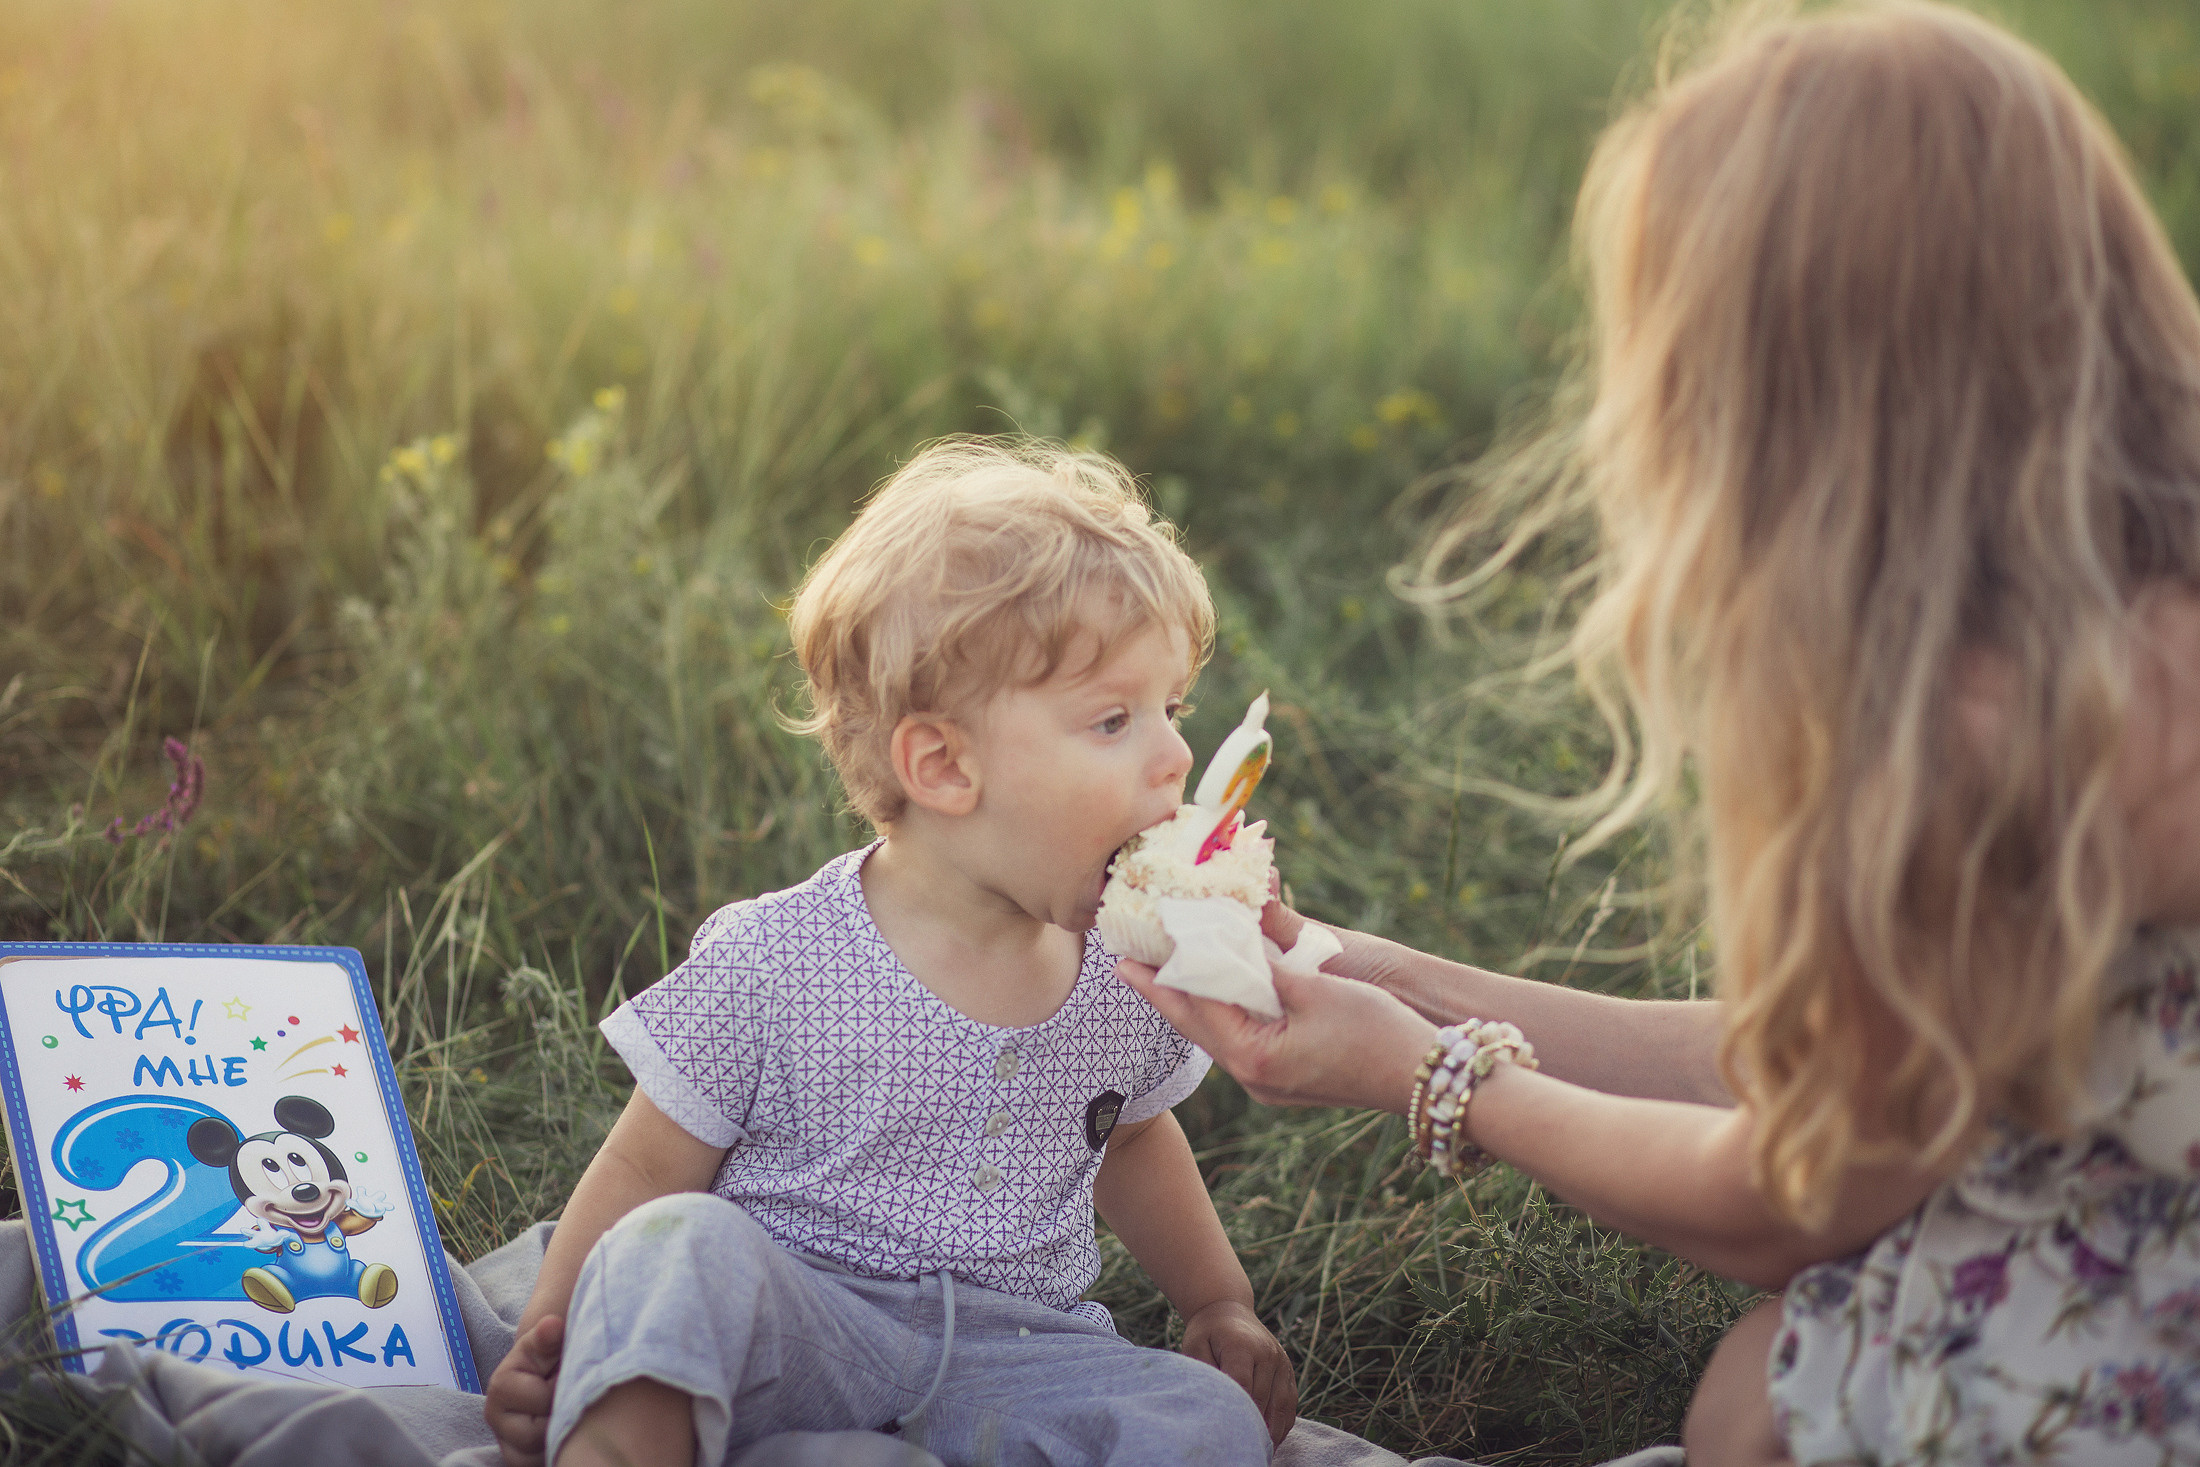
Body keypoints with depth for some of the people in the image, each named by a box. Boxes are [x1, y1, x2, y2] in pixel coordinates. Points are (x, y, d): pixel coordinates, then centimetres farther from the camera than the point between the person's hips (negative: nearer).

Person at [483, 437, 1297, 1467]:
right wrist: (549, 1343, -12)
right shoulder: (772, 962, -10)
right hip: (793, 1337, -4)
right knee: (680, 1247, -36)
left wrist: (1222, 1306, 23)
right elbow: (646, 1170, -2)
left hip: (1008, 1354, 4)